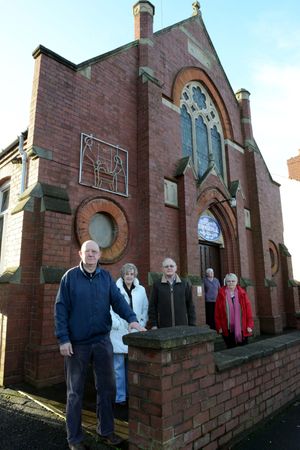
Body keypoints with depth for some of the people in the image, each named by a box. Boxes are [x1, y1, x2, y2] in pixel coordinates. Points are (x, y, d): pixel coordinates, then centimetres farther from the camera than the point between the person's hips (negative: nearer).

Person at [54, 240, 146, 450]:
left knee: (107, 387, 13)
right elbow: (61, 309, -7)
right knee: (75, 391, 11)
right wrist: (63, 339, -11)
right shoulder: (70, 276, -5)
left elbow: (118, 299, -5)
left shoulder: (106, 277, 3)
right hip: (77, 343, -3)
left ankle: (106, 429, 33)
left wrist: (132, 318, -21)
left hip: (102, 340, 3)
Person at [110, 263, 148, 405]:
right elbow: (109, 309, -9)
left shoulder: (141, 290, 6)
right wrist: (116, 324, -12)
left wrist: (142, 324, 3)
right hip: (119, 333, -3)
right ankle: (120, 397, 16)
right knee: (119, 366, 3)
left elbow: (145, 308, 11)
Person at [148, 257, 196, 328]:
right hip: (163, 327, -1)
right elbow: (152, 306, 3)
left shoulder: (185, 284, 6)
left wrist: (192, 325, 5)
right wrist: (154, 325, -1)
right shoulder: (157, 285, 2)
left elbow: (190, 305, 8)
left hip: (182, 326, 2)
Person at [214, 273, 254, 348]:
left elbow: (248, 309, 0)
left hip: (241, 328, 1)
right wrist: (219, 326, -3)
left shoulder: (242, 293, 1)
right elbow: (217, 311, -1)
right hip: (228, 328, -1)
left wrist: (249, 325, -5)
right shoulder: (221, 294, -2)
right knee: (231, 348, 9)